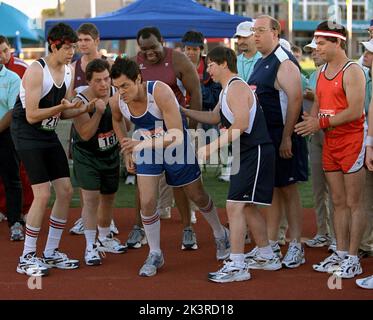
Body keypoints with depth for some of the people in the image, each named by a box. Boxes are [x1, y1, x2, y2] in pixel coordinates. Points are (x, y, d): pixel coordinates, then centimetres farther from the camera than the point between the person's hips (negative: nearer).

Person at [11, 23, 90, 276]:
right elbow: (31, 116, -23)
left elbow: (61, 112, 10)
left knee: (66, 191, 4)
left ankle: (51, 253, 16)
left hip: (49, 135, 8)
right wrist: (61, 107, -31)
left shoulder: (69, 71, 5)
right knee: (43, 194, -15)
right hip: (27, 135, -8)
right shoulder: (36, 71, -20)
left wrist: (81, 110, -9)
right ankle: (27, 258, -4)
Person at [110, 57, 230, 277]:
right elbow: (117, 121, 9)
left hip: (177, 148, -3)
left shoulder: (160, 92, -35)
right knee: (147, 203, -10)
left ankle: (221, 235, 41)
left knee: (198, 196, 15)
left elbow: (176, 136, -37)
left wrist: (141, 144, -45)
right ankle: (155, 255, 9)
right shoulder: (117, 102, -18)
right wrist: (128, 152, 6)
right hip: (147, 149, 3)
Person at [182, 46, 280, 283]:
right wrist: (183, 111, 21)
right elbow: (214, 118, 27)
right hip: (248, 154, 11)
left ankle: (237, 266, -11)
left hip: (256, 153, -11)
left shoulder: (236, 88, -14)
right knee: (247, 206, 18)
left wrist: (213, 146, -24)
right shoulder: (228, 90, 18)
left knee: (235, 206, -12)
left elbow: (241, 124, -25)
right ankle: (267, 257, 28)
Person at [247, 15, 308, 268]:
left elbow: (295, 99, -20)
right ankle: (271, 244, 18)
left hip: (282, 136, -9)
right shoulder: (260, 63, 16)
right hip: (263, 136, 9)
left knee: (288, 190, -3)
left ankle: (296, 247, 4)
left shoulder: (284, 62, -13)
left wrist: (286, 138, -23)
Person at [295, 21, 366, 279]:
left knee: (354, 203, -2)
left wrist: (321, 123, -19)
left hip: (351, 141, -8)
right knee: (338, 202, 12)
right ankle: (341, 254, 18)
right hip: (330, 142, 8)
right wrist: (310, 121, -4)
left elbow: (355, 111, -21)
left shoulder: (352, 71, -12)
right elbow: (318, 104, 19)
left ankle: (353, 259, 1)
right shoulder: (322, 72, 14)